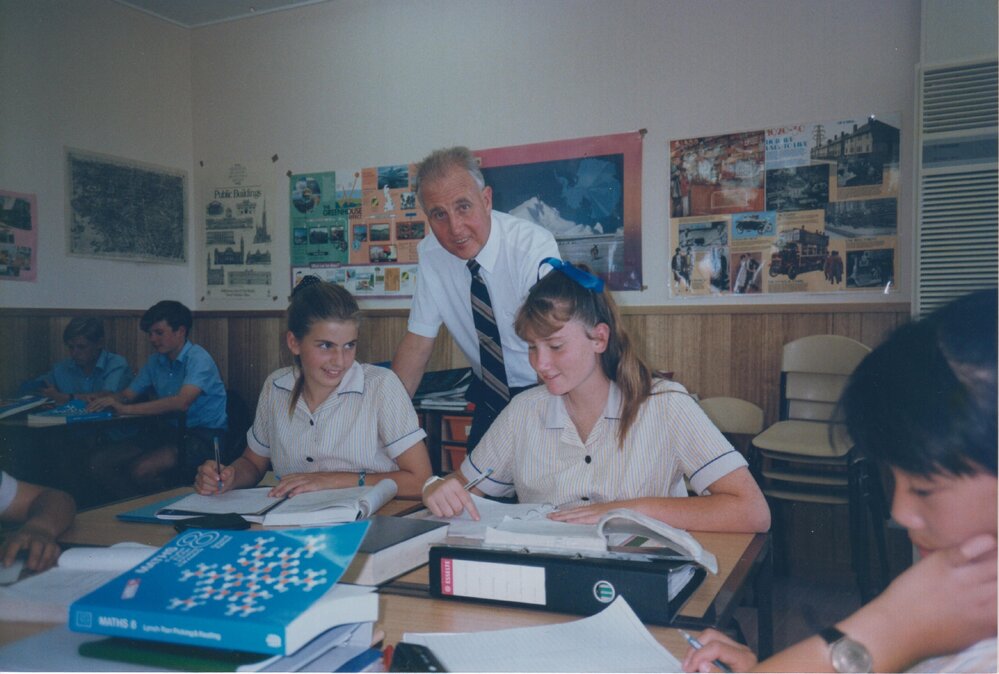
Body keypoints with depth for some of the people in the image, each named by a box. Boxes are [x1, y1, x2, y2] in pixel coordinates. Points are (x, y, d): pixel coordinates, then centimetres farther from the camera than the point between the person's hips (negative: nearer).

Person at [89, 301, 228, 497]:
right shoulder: (156, 361, 11)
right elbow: (127, 394, 15)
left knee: (140, 470, -28)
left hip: (204, 436, -8)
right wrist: (106, 400, -9)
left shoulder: (198, 358, -14)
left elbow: (181, 402, -28)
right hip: (170, 432, 8)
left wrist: (127, 409, -27)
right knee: (99, 463, -2)